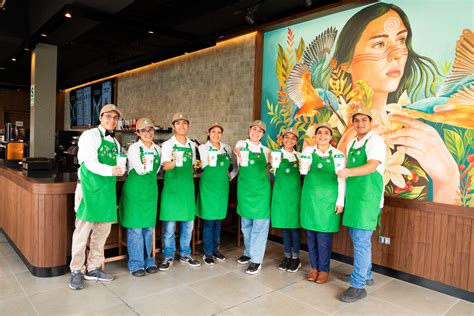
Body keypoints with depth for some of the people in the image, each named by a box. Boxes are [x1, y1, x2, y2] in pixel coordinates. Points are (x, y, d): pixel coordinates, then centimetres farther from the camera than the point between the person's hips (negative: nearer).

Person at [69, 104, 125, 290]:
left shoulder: (115, 142, 17)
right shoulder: (90, 135, -5)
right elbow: (90, 163, -17)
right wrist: (109, 170, -31)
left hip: (107, 191, 7)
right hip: (90, 188, -7)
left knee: (102, 231, 11)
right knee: (83, 229, -1)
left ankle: (93, 269, 25)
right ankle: (76, 271, 14)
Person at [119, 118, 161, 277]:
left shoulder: (157, 149, 7)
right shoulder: (134, 148, -8)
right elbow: (140, 170, -16)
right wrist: (145, 167, -26)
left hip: (151, 190, 5)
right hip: (135, 190, -5)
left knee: (149, 227, 12)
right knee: (135, 228, 0)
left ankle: (148, 261, 25)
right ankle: (136, 264, 13)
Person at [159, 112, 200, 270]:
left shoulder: (192, 145, 11)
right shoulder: (167, 144, -1)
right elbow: (165, 166, -12)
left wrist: (189, 174, 3)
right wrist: (175, 163, -32)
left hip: (188, 186, 4)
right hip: (172, 186, -4)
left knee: (188, 222, 8)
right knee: (169, 222, -1)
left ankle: (185, 254, 24)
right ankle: (168, 256, 14)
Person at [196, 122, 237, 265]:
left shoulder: (227, 148, 9)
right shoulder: (203, 147, 0)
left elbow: (233, 165, 18)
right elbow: (202, 166, -8)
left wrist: (231, 175, 7)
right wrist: (208, 162, -25)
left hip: (222, 186, 4)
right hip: (208, 185, -4)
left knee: (218, 220, 11)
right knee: (209, 220, 0)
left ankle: (216, 249, 24)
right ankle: (208, 253, 12)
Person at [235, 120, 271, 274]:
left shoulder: (265, 150, 6)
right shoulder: (241, 144, 3)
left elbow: (267, 170, 14)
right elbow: (238, 150, -17)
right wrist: (240, 155, -37)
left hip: (261, 189, 0)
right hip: (245, 188, 0)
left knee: (260, 224, -2)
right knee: (246, 223, 13)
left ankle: (256, 259, 7)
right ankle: (248, 252, 31)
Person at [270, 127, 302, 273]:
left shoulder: (299, 156, 7)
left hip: (295, 193, 1)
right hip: (281, 193, 0)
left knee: (295, 225, 3)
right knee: (284, 224, 8)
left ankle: (295, 257, 17)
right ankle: (287, 256, 22)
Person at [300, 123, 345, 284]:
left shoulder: (338, 154, 1)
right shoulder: (308, 151, 6)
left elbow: (342, 180, 1)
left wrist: (340, 201, -3)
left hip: (328, 198, -2)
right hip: (310, 197, 2)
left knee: (324, 235, 1)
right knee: (310, 233, 7)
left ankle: (324, 269, 16)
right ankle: (314, 267, 21)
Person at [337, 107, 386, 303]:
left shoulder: (375, 141, -10)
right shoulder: (351, 143, 15)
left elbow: (372, 166, -26)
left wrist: (349, 172, -41)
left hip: (368, 197, -8)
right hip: (353, 195, 8)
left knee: (361, 240, -7)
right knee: (357, 237, 16)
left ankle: (358, 286, 4)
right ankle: (365, 275, 33)